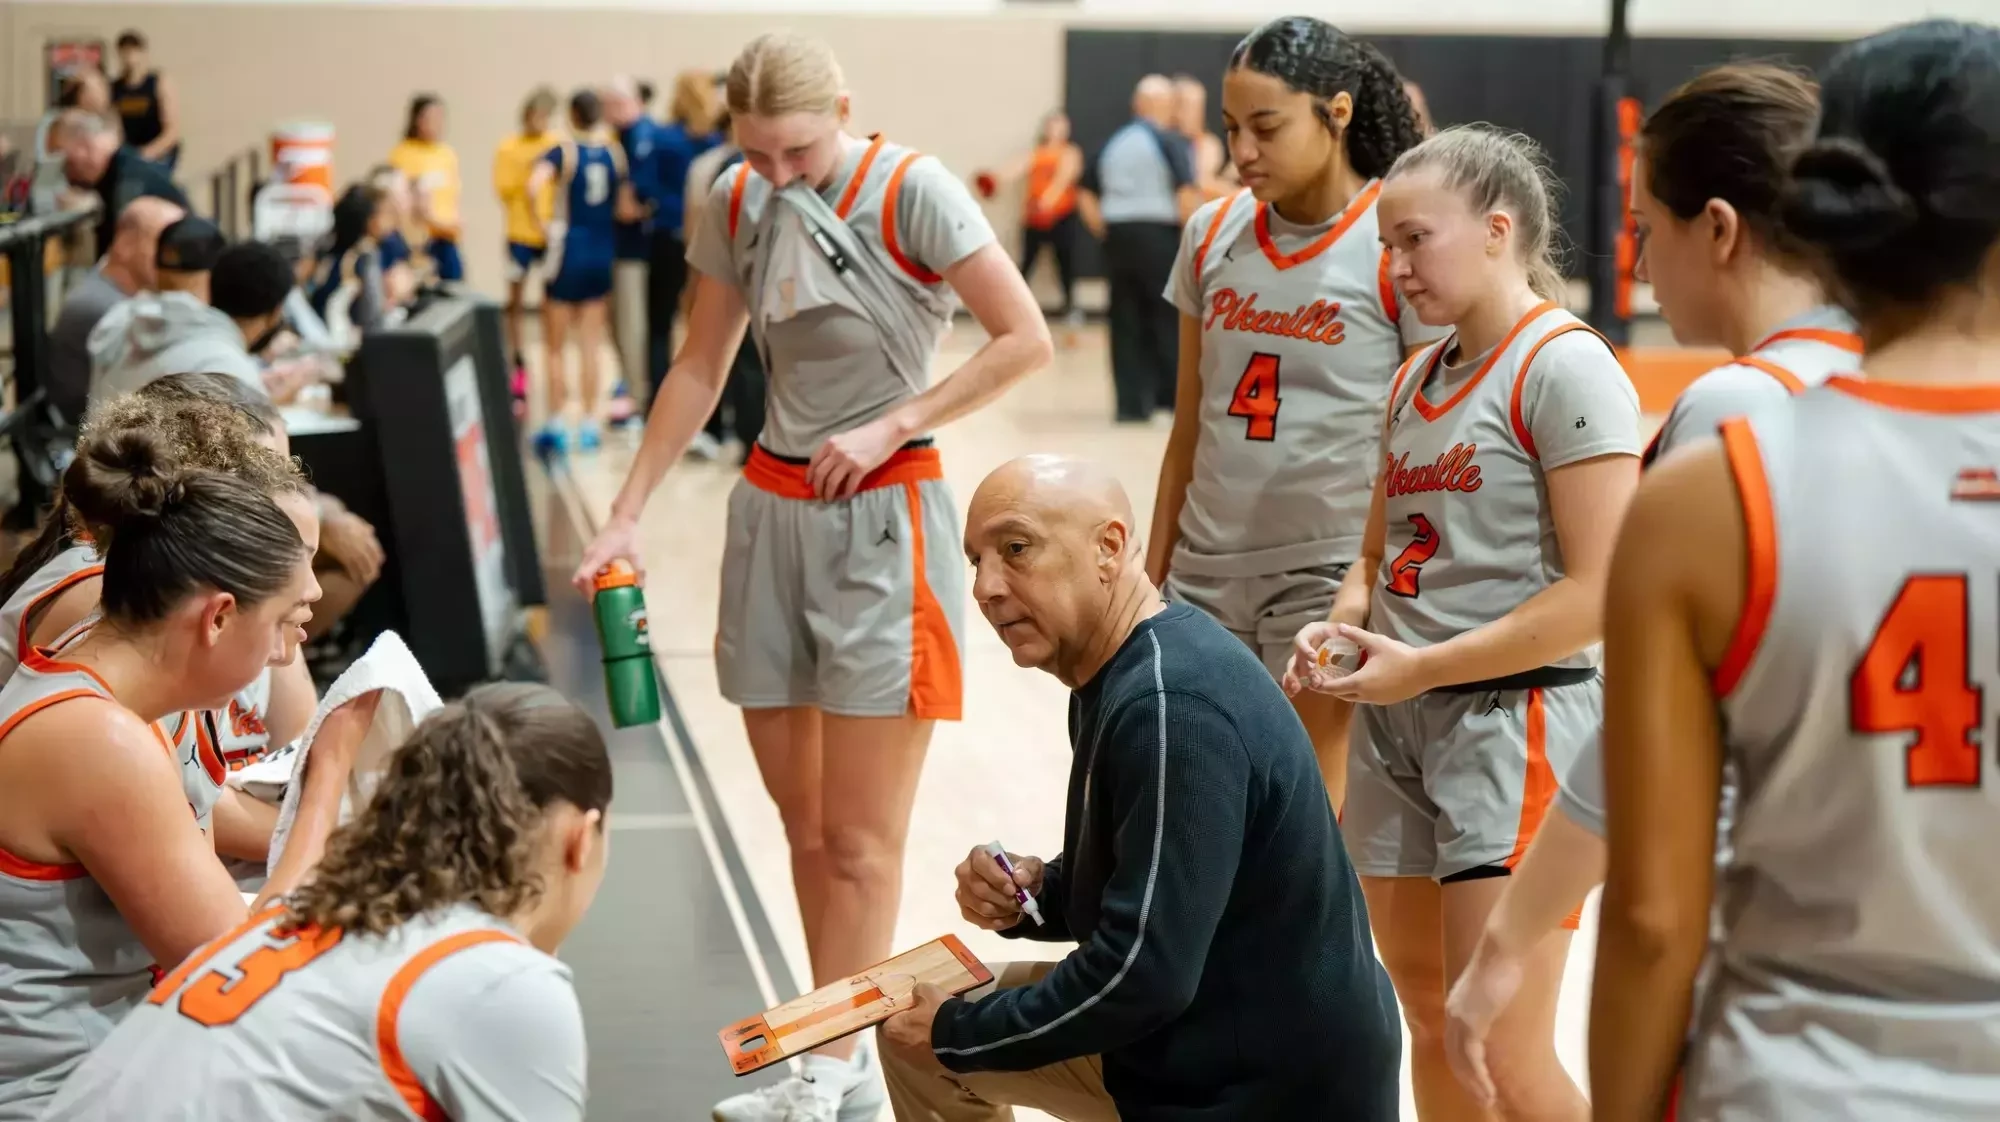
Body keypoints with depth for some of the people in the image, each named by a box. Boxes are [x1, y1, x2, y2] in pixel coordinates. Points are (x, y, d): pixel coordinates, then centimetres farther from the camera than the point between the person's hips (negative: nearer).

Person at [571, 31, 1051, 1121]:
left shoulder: (911, 190, -12)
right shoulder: (737, 205, 4)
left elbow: (1024, 338, -13)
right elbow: (700, 368, 11)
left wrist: (888, 425, -15)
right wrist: (626, 511, 5)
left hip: (882, 514, -6)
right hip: (771, 508, 6)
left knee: (858, 836, -2)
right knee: (802, 821, 9)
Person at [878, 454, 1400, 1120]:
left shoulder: (1173, 706, -25)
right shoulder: (1116, 677, 6)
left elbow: (1143, 973, -28)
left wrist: (960, 1034, -14)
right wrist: (1029, 893, -3)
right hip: (1189, 1042, 10)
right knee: (916, 1030, 13)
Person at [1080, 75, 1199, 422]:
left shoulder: (1114, 143, 13)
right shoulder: (1170, 141, -5)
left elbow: (1086, 193, 15)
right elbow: (1187, 194, -16)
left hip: (1118, 236, 5)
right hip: (1159, 236, -5)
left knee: (1126, 322, 7)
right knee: (1170, 320, 3)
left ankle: (1132, 402, 6)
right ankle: (1174, 395, 5)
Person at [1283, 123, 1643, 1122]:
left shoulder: (1564, 366, -11)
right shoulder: (1417, 378, 14)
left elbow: (1598, 593, -18)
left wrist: (1424, 667, -17)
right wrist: (1342, 625, 0)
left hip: (1516, 715, -8)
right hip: (1396, 718, 8)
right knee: (1432, 1031, 14)